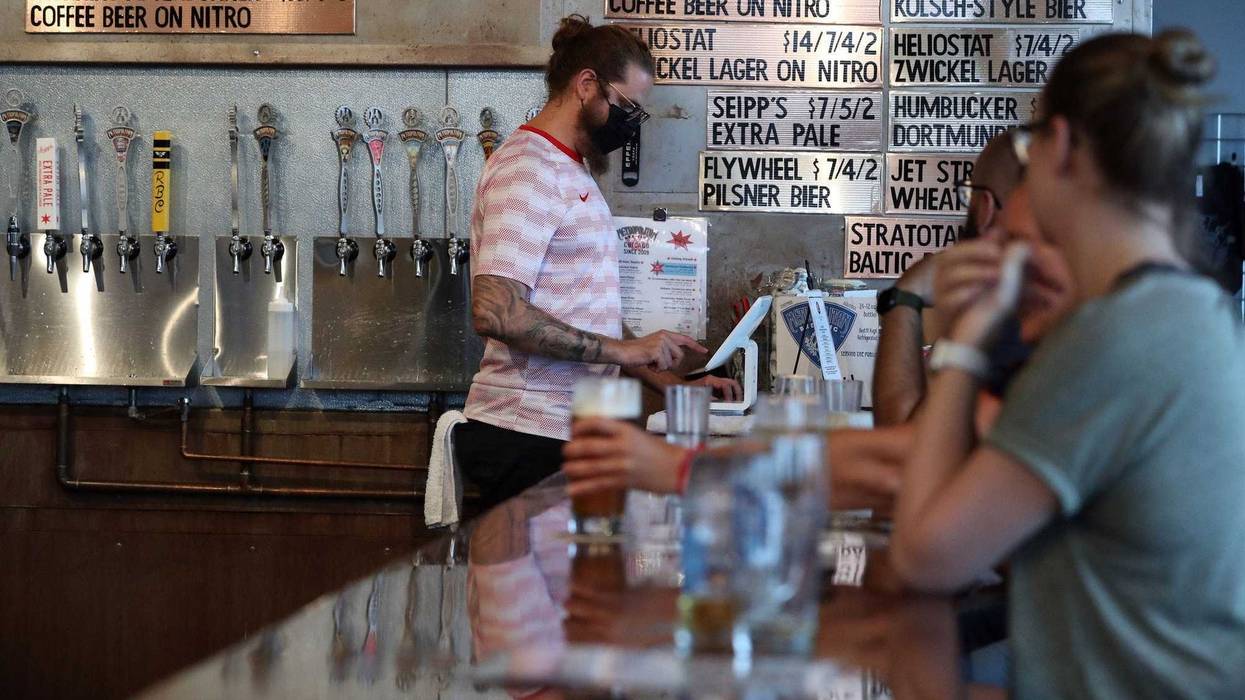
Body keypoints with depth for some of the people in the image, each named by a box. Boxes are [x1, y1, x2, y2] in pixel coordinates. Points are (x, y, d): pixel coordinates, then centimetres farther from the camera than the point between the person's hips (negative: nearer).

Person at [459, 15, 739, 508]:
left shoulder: (572, 172, 20)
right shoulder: (528, 167, -12)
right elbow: (494, 311, -24)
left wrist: (665, 377, 15)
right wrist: (624, 349, -20)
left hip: (566, 429, 9)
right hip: (526, 439, -9)